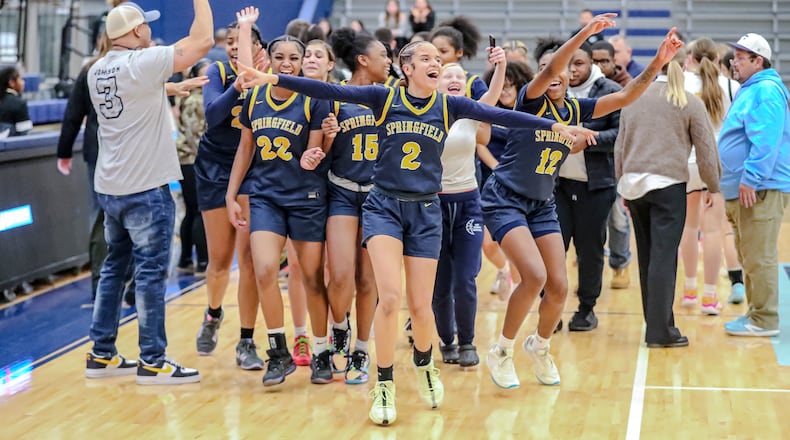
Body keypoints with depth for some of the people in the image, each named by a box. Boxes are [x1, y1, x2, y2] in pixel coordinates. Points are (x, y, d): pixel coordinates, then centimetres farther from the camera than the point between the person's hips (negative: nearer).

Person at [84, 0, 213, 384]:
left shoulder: (97, 71, 8)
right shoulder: (142, 62, -15)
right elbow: (202, 42, -16)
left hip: (110, 188, 8)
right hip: (146, 189, -8)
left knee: (113, 267, 15)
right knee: (151, 273, -2)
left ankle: (101, 354, 20)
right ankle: (152, 362, 2)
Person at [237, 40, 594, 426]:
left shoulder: (448, 105, 1)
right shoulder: (385, 98, -4)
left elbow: (499, 115, -4)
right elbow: (329, 91, -10)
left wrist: (555, 127, -10)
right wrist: (273, 78, -18)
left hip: (426, 212, 2)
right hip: (384, 206, -2)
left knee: (420, 305, 4)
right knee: (390, 297, -17)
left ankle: (424, 364, 37)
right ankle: (384, 386, 0)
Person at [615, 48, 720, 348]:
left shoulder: (634, 99, 11)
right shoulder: (690, 104, -1)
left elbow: (620, 146, 17)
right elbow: (706, 149, 2)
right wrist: (713, 186, 15)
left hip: (634, 184, 5)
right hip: (669, 184, -5)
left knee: (647, 256, 12)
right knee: (664, 256, -6)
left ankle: (655, 324, 19)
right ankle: (660, 331, -9)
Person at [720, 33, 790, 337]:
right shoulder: (750, 90, 21)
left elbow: (765, 141, -23)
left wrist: (751, 179, -25)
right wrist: (731, 181, 26)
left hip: (760, 189, -11)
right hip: (744, 188, 11)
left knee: (758, 257, -8)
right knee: (749, 257, 15)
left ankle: (765, 320, -5)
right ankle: (756, 312, 23)